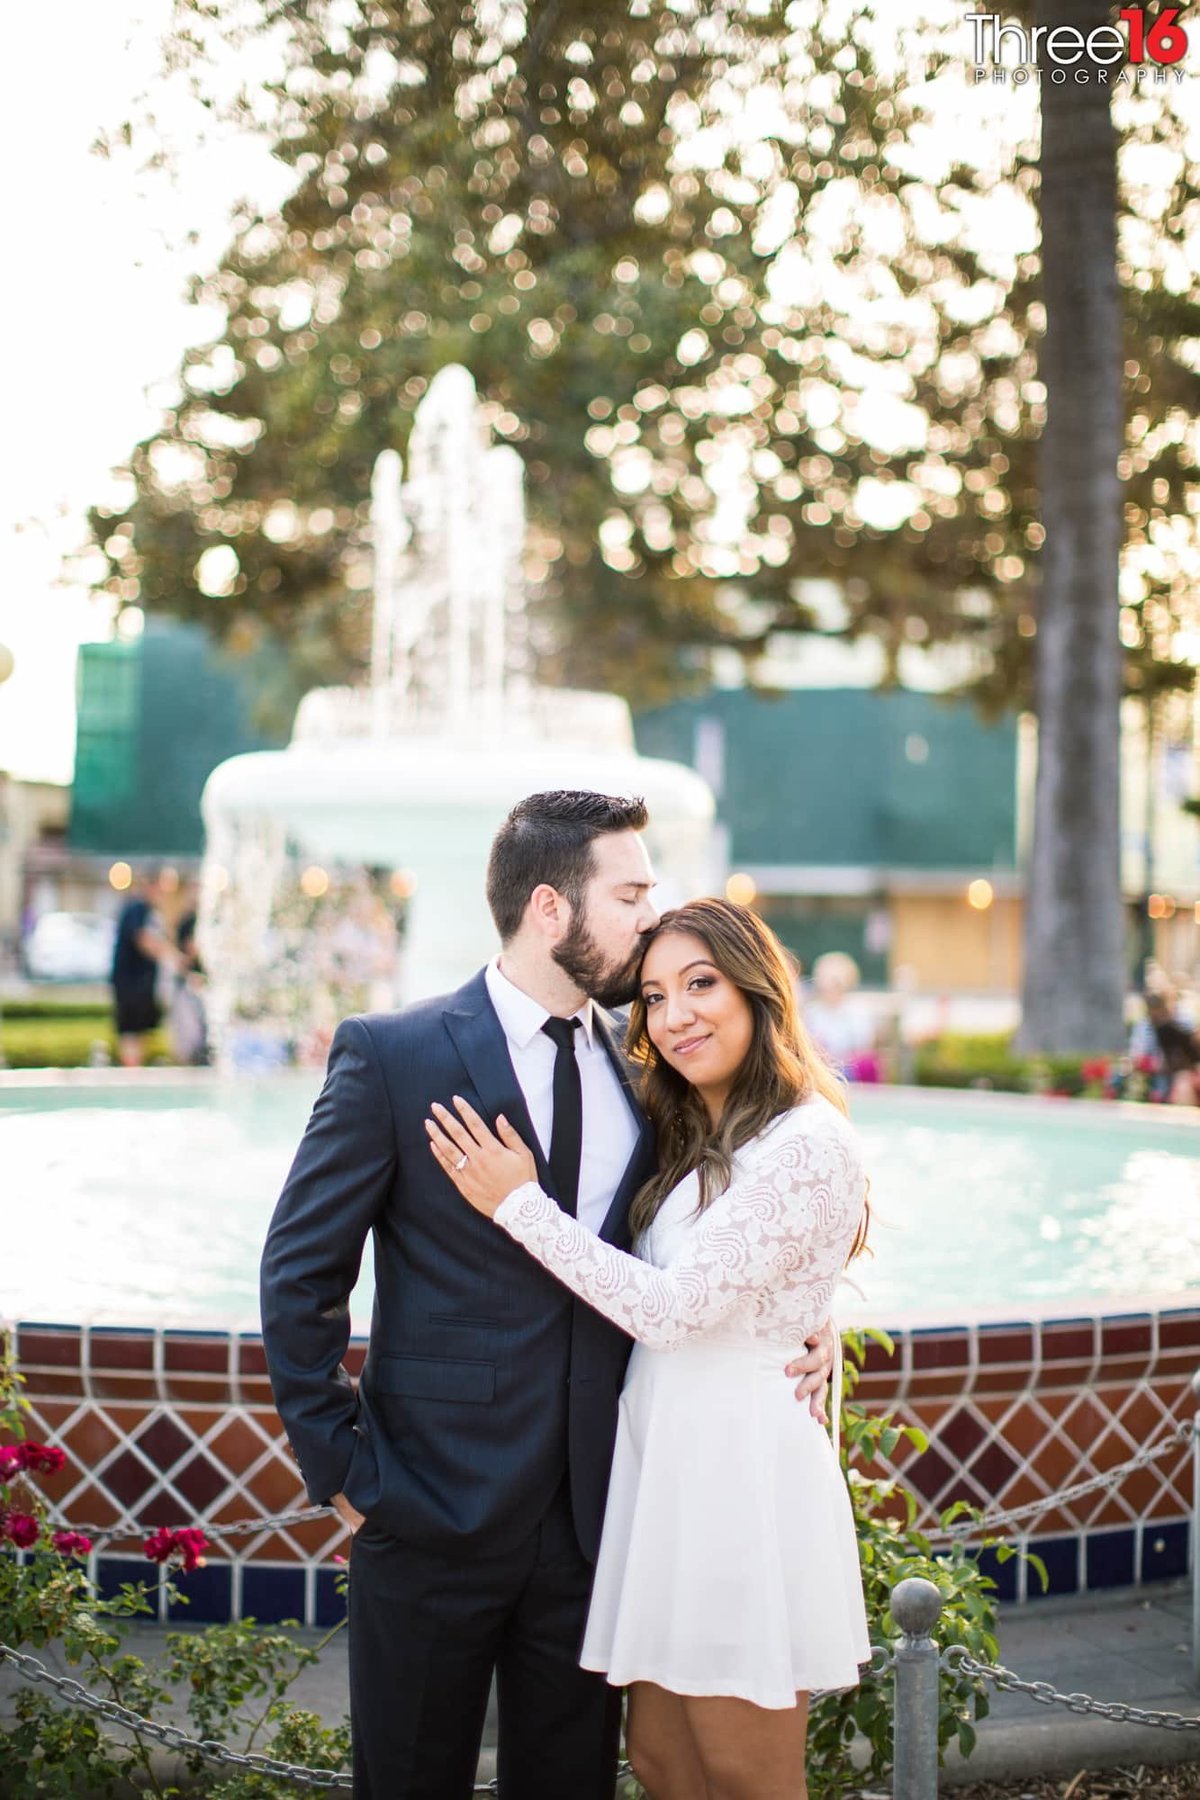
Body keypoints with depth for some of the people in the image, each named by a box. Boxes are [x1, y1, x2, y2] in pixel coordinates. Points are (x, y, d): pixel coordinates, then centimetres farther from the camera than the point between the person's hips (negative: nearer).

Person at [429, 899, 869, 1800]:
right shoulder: (696, 1138, 13)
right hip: (664, 1460, 9)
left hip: (740, 1468, -8)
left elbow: (674, 1305, -19)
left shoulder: (807, 1144, -16)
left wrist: (520, 1204, -13)